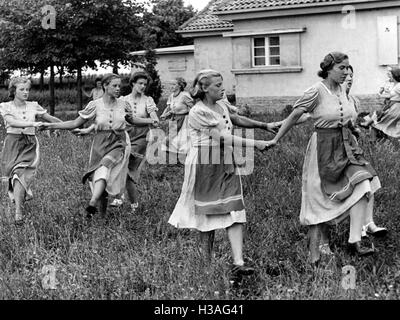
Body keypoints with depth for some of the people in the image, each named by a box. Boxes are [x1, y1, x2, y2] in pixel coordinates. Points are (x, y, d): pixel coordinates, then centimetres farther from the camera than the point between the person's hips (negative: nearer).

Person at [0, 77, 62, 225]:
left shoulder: (33, 106, 8)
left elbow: (52, 119, 14)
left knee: (20, 174, -16)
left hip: (30, 145, 0)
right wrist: (33, 124, -30)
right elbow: (12, 122, -18)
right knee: (17, 175, -3)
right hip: (13, 144, 0)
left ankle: (18, 212, -19)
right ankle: (19, 211, 12)